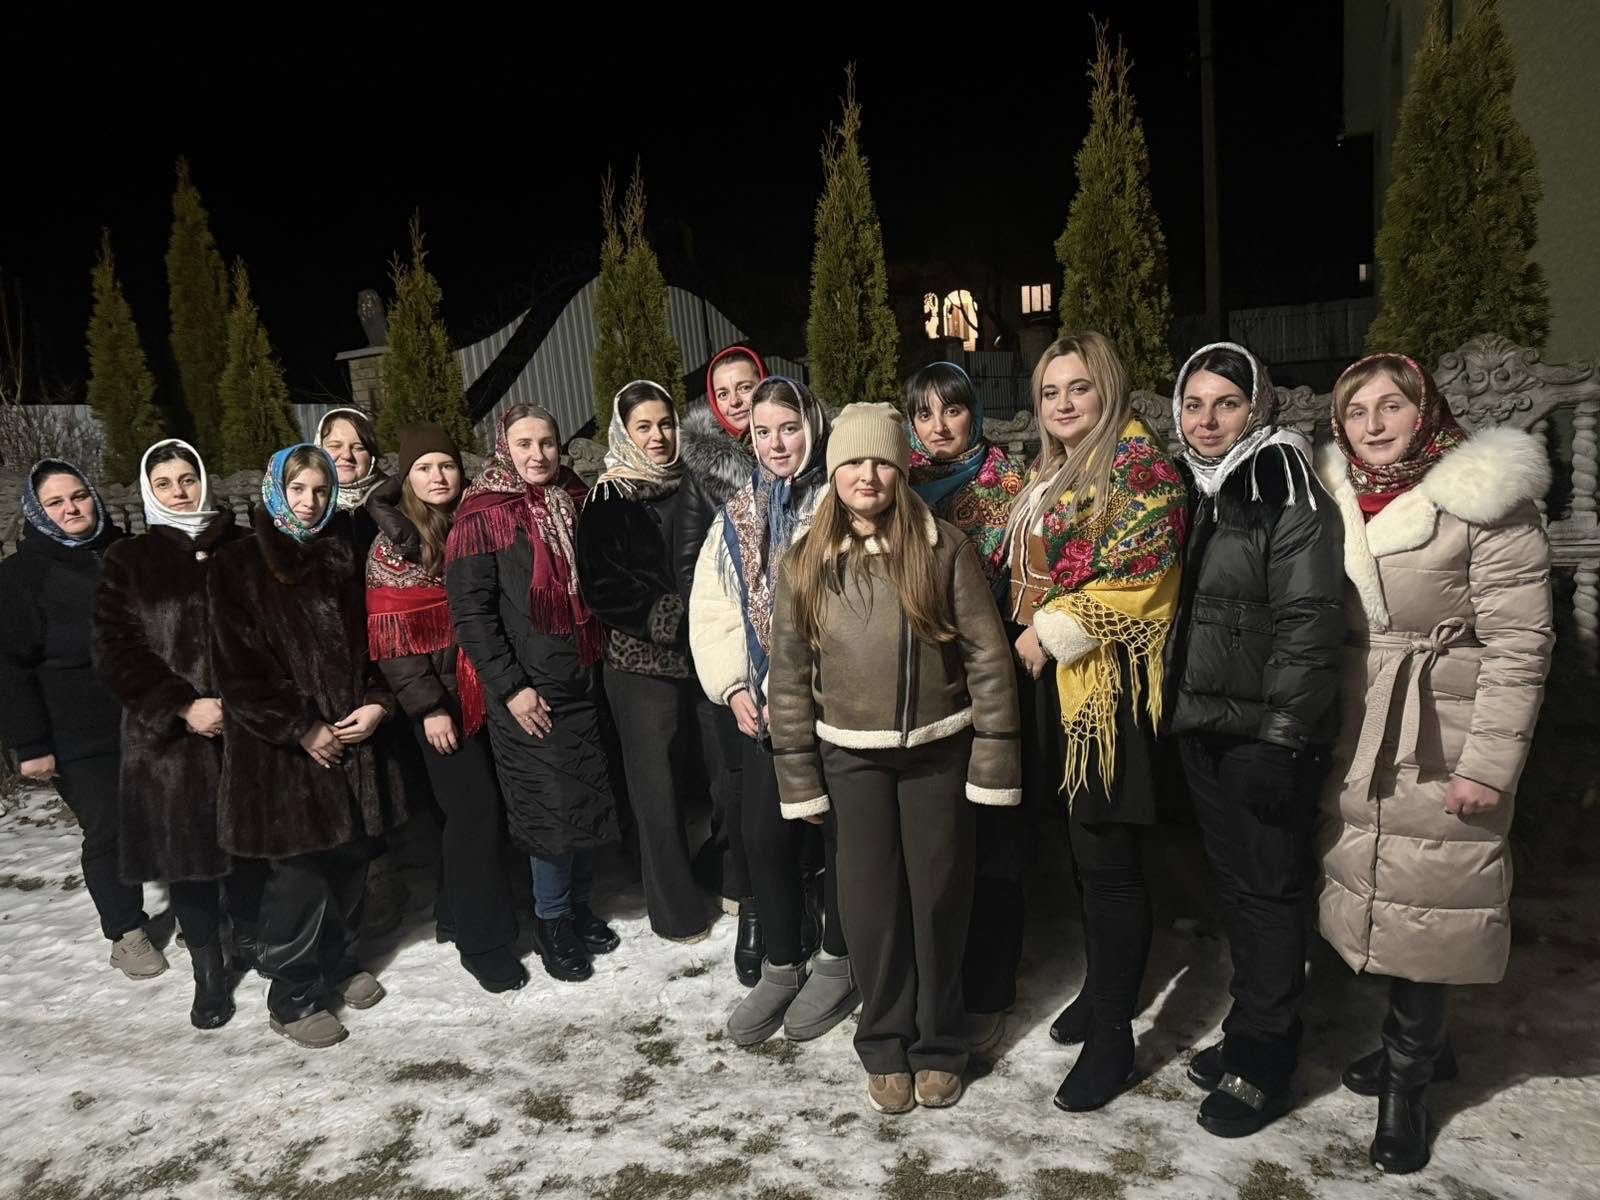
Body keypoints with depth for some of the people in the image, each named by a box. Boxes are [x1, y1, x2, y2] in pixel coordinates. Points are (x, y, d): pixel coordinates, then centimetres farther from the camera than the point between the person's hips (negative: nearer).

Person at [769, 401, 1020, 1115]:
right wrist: (800, 780, 2)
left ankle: (938, 1045, 29)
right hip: (852, 757, 2)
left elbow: (987, 659, -7)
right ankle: (886, 1046, 28)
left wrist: (994, 763, -9)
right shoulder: (805, 564, -1)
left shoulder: (945, 548, -8)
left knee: (938, 899, 8)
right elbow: (789, 679, 2)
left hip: (938, 750, -1)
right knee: (871, 904, 7)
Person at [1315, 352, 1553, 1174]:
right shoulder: (1335, 498, 6)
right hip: (1355, 743, 5)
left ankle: (1406, 1078, 22)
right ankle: (1423, 1044, 35)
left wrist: (1489, 765, -15)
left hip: (1441, 746, -5)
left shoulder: (1481, 498, -10)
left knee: (1425, 905, 2)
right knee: (1373, 892, 13)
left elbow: (1518, 643, -12)